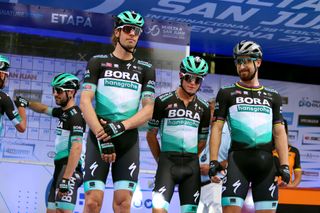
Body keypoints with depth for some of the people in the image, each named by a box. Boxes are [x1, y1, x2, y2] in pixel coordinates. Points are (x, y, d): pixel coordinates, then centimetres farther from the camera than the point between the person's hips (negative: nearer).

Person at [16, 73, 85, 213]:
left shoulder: (75, 115, -12)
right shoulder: (63, 112, 17)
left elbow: (77, 147, -22)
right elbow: (44, 109, 37)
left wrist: (66, 178, -28)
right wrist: (27, 103, 17)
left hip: (70, 169, -10)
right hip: (60, 168, 10)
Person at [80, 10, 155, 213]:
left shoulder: (146, 69, 10)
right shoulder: (98, 62, 6)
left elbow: (148, 110, 1)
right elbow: (85, 101, -4)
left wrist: (120, 126, -16)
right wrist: (102, 136, -16)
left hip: (128, 140, 2)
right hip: (99, 137, -1)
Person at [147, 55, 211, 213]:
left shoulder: (204, 108, 9)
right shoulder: (163, 101, -2)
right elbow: (151, 135, 5)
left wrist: (190, 159, 14)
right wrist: (160, 160, 8)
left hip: (191, 165, 4)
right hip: (168, 161, -3)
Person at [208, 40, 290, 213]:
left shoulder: (273, 96, 16)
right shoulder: (226, 93, 10)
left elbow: (279, 132, 11)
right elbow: (217, 128, 4)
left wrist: (284, 165, 0)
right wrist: (213, 161, -7)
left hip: (266, 161, 3)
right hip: (238, 160, -2)